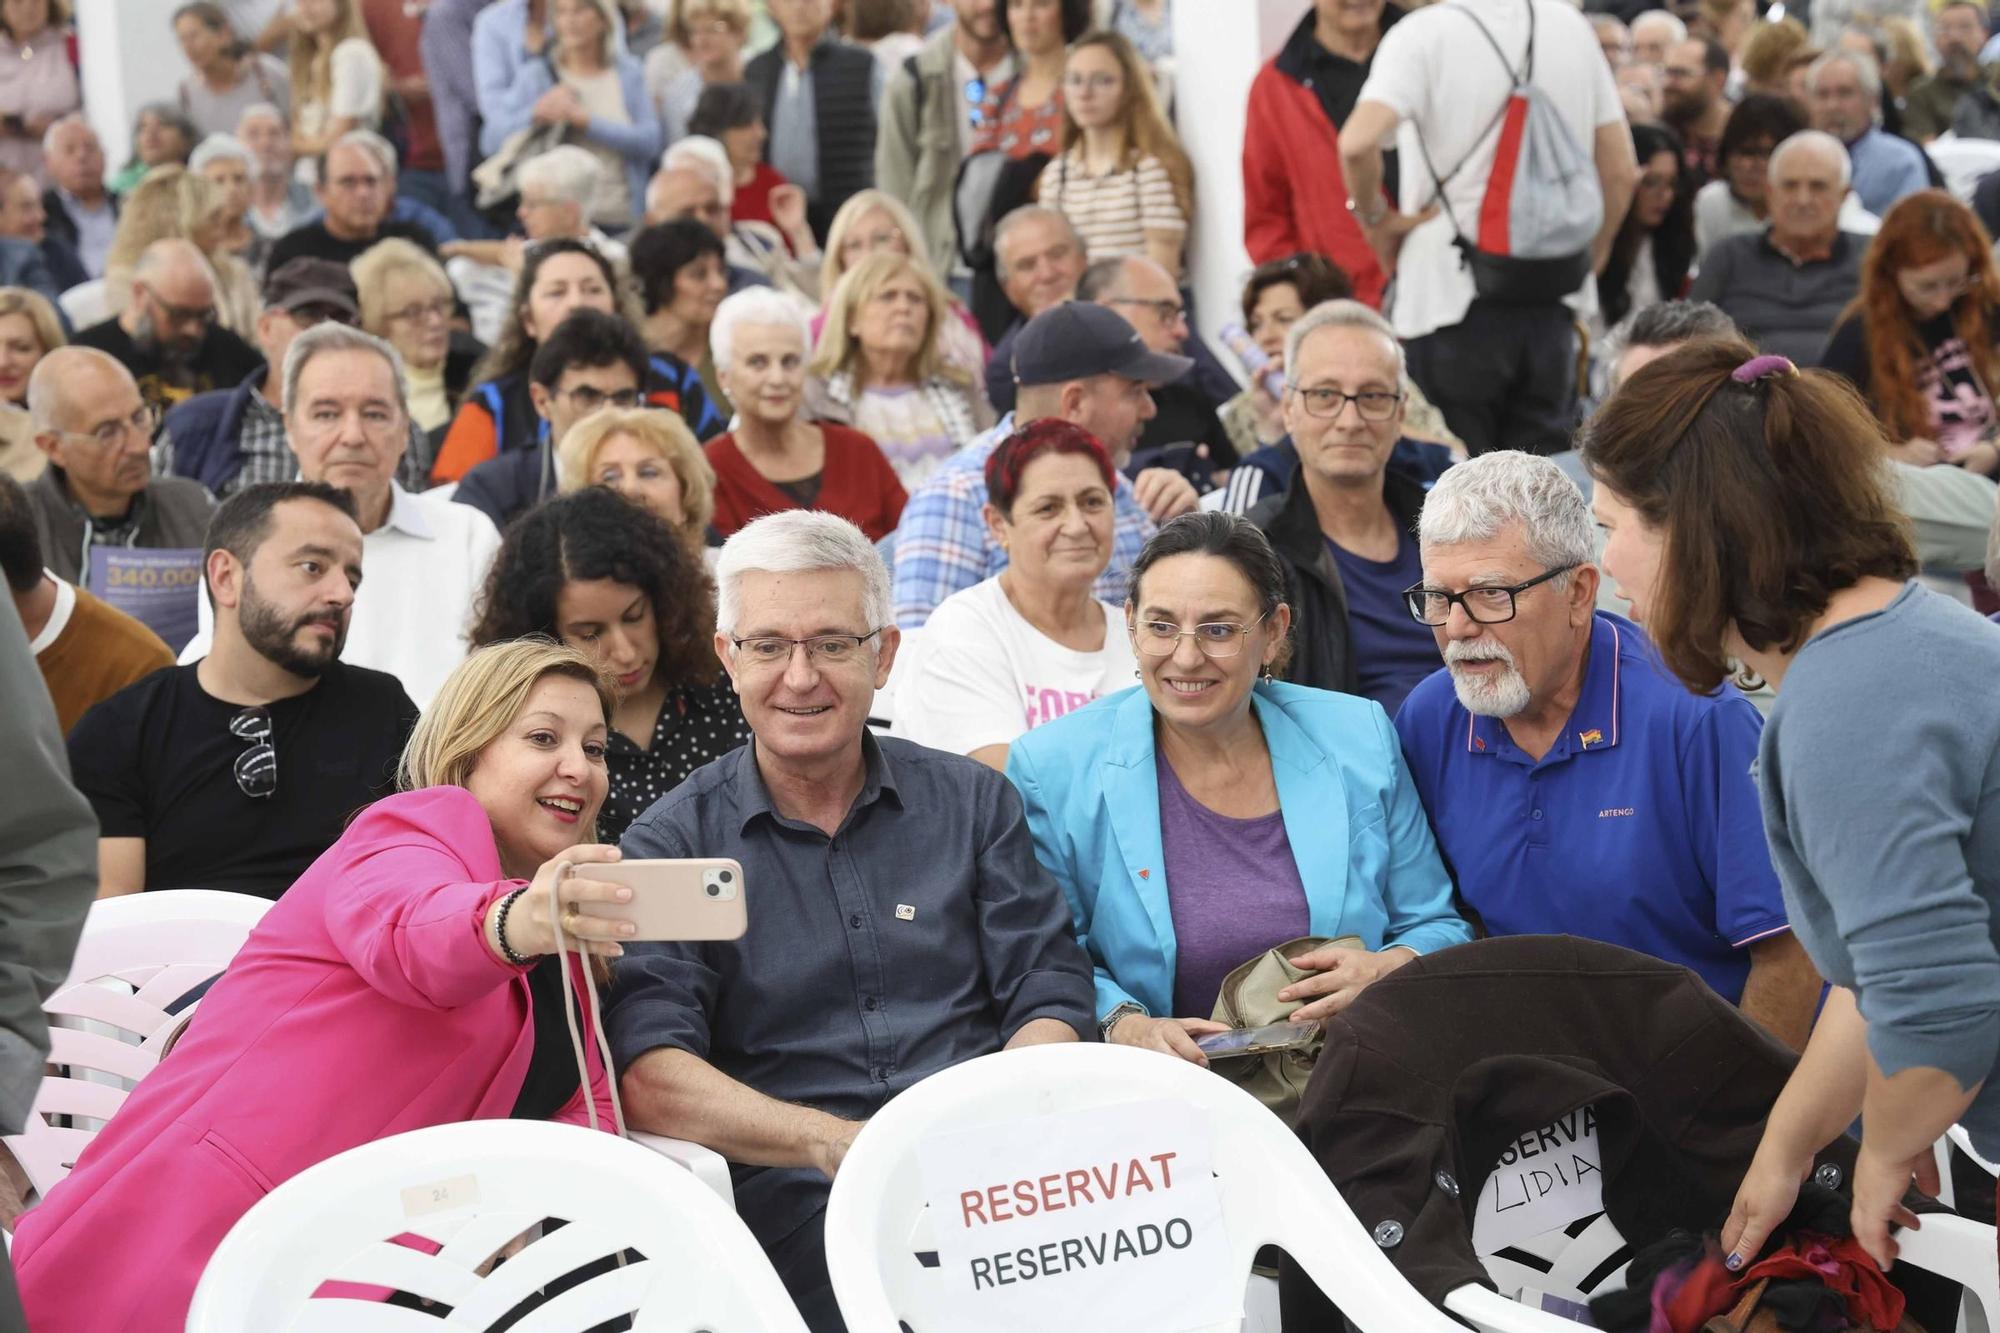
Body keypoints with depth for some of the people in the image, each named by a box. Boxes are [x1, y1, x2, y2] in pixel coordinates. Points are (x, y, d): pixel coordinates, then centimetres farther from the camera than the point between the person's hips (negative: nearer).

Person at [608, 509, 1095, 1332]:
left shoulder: (972, 802, 18)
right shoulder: (672, 846, 9)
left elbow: (1050, 999, 11)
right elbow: (650, 1078, -4)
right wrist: (837, 1143, -19)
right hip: (801, 1193, -3)